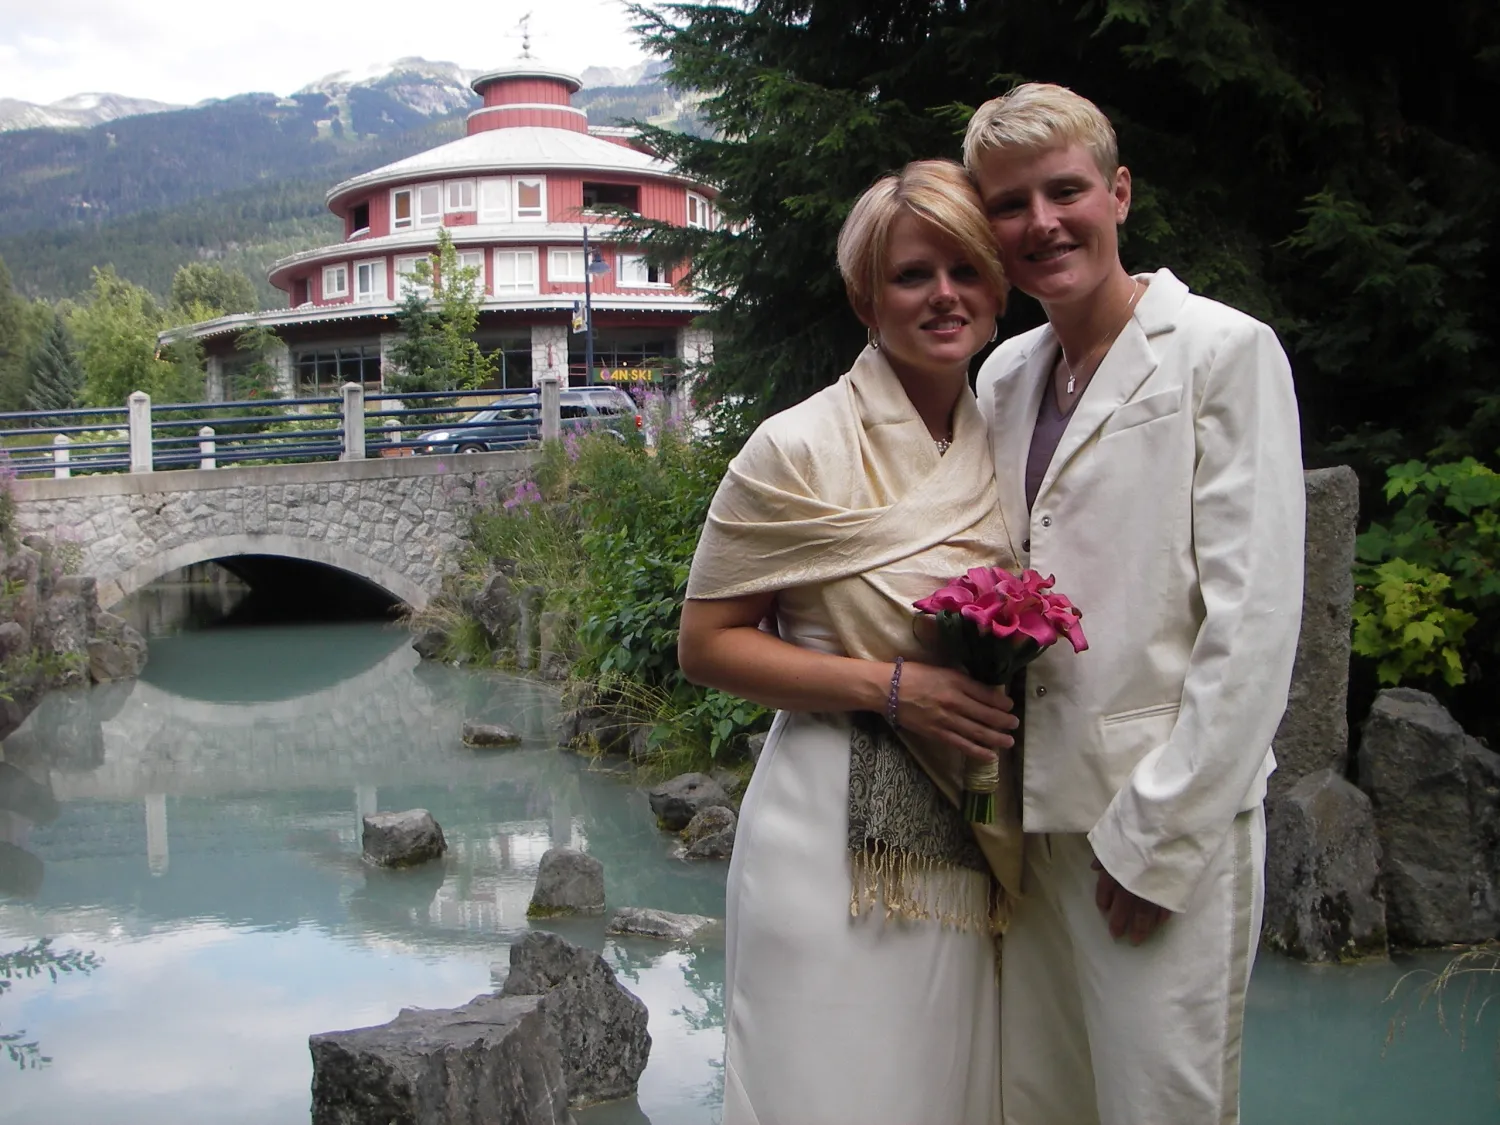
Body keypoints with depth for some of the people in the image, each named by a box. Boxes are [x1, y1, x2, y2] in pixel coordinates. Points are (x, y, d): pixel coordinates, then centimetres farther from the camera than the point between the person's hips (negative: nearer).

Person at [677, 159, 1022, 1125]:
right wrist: (891, 686, -17)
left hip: (972, 853, 5)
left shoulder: (1005, 446, 8)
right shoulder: (801, 447, -8)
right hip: (837, 837, -5)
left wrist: (1012, 678, 2)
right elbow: (707, 644, -8)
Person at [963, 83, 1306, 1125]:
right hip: (1031, 813, 6)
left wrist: (1155, 836, -14)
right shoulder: (1005, 373, 13)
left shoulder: (1225, 350, -7)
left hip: (1166, 832, -6)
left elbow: (1254, 620, -12)